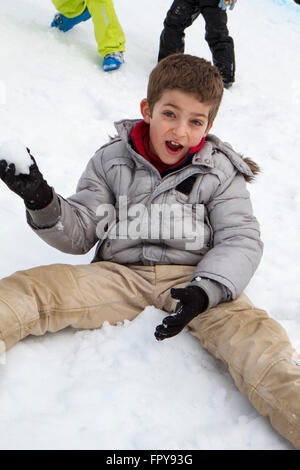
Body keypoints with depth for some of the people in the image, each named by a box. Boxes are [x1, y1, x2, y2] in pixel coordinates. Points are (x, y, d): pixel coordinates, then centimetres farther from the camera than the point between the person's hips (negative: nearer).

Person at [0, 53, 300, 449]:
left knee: (246, 326, -31)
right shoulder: (111, 161, 7)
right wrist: (43, 203, -14)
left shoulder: (220, 173, 4)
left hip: (190, 276, -1)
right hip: (119, 273, 2)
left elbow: (240, 240, -3)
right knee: (33, 287, -19)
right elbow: (79, 235, 7)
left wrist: (205, 290, -22)